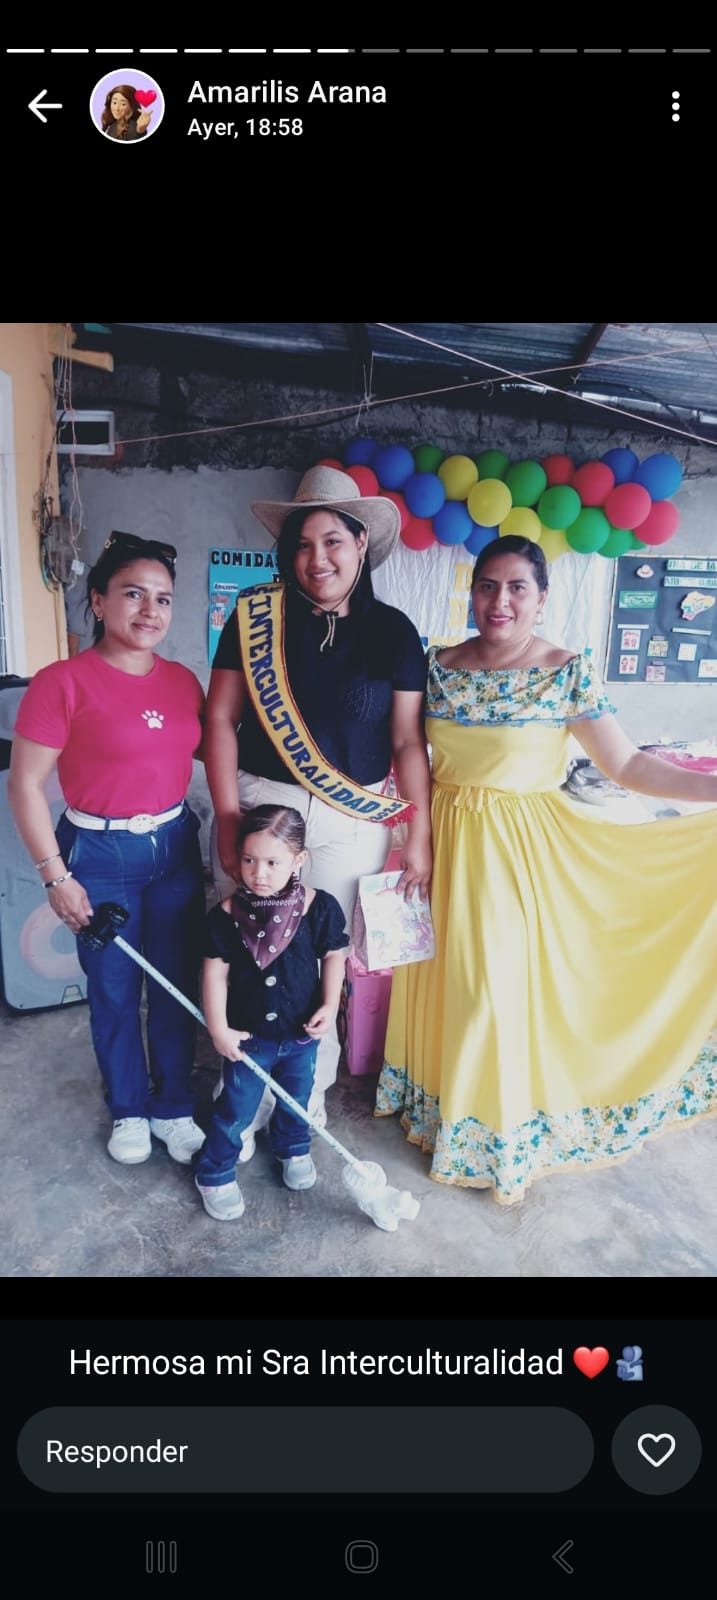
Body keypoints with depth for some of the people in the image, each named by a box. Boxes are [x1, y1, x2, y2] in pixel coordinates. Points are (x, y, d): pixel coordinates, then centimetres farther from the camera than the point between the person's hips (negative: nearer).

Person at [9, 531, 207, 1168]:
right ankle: (128, 1110, 35)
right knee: (115, 993, 11)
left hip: (176, 846, 4)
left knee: (178, 987, 13)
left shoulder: (182, 681, 1)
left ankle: (173, 1108, 33)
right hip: (100, 855, -4)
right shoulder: (63, 682, -14)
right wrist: (56, 876, -12)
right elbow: (26, 785, -11)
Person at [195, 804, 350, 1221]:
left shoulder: (318, 907, -16)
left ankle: (293, 1148, 52)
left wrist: (330, 1005, -15)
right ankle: (215, 1173, 33)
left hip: (302, 1032, 2)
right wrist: (219, 1029, -12)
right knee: (237, 1107, 10)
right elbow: (216, 972, -11)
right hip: (249, 1034, -2)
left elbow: (333, 956, -5)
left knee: (297, 1097, 24)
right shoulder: (228, 915, -18)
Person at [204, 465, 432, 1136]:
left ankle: (309, 1095, 31)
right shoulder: (255, 617, -3)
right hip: (259, 805, 0)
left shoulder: (393, 632, -1)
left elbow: (408, 741, 1)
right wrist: (228, 819, -7)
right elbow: (220, 718, -2)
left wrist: (419, 836, -1)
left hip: (350, 822, 0)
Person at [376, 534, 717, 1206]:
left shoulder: (568, 671, -9)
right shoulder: (441, 665, 2)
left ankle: (507, 1138, 25)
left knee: (507, 983, 2)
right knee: (443, 978, 12)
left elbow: (629, 764, -10)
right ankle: (443, 1112, 35)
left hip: (522, 849, -3)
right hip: (446, 842, 4)